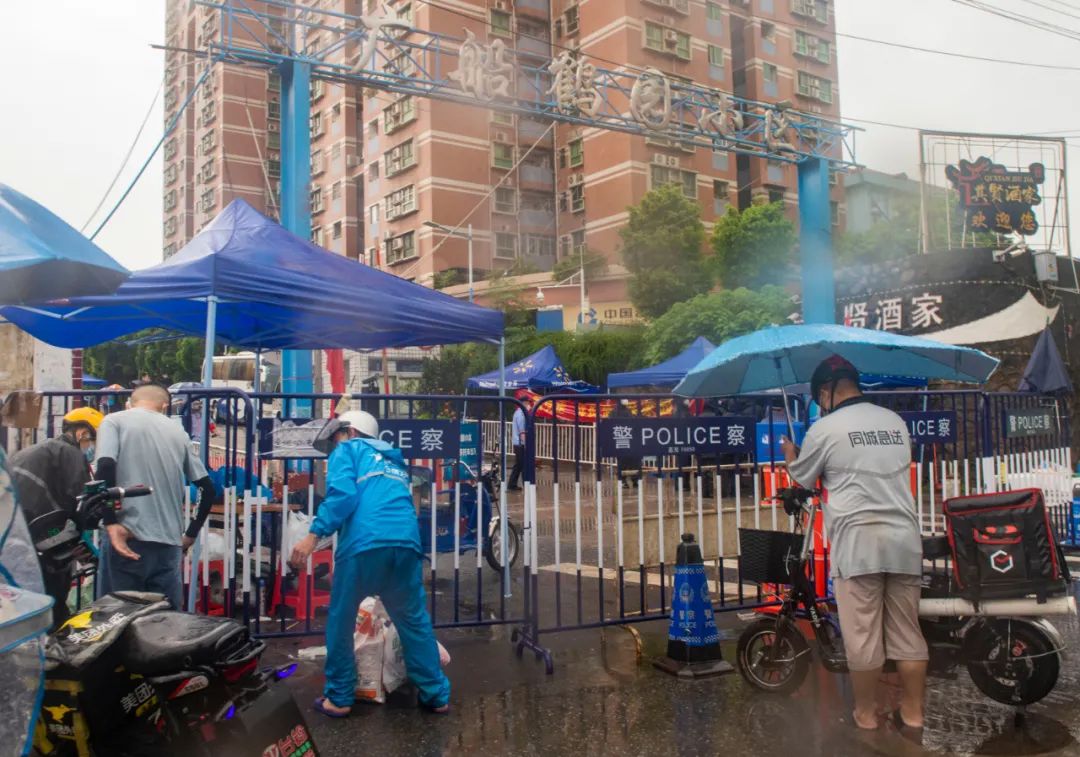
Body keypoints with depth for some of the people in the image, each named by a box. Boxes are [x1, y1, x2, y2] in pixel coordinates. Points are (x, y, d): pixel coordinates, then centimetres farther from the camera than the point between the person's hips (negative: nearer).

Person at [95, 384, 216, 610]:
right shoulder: (177, 430, 16)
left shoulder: (115, 421, 6)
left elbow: (105, 467, -14)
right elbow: (208, 488, 14)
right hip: (169, 542, 3)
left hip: (129, 537, -3)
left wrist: (111, 523, -11)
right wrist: (191, 534, 21)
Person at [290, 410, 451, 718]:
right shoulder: (393, 461, 34)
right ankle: (437, 694, 19)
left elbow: (342, 494, -4)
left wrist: (314, 535, -6)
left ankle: (339, 698, 20)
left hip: (364, 543, -5)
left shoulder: (348, 450, 15)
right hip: (406, 543, 5)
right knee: (415, 621, 15)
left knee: (340, 622, 13)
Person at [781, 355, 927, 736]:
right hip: (904, 538, 5)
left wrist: (791, 457, 30)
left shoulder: (824, 429, -4)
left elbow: (802, 480, 9)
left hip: (857, 540, -5)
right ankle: (913, 713, 20)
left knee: (862, 635, 4)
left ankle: (866, 715, 14)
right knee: (907, 632, 12)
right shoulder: (896, 421, 12)